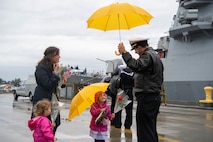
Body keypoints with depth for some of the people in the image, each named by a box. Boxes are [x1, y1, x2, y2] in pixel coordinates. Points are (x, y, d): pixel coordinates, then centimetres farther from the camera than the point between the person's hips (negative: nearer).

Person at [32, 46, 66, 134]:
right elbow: (47, 85, -19)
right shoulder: (41, 68, -13)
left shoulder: (53, 67, 13)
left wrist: (62, 83, 3)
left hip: (52, 99, 8)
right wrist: (55, 74, -16)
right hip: (42, 100, -8)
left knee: (55, 124, 7)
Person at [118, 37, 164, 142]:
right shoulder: (154, 55, 20)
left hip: (146, 98, -11)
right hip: (154, 97, 11)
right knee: (151, 130, 17)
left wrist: (124, 52, -26)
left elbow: (136, 66, -33)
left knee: (144, 130, -7)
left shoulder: (147, 56, -12)